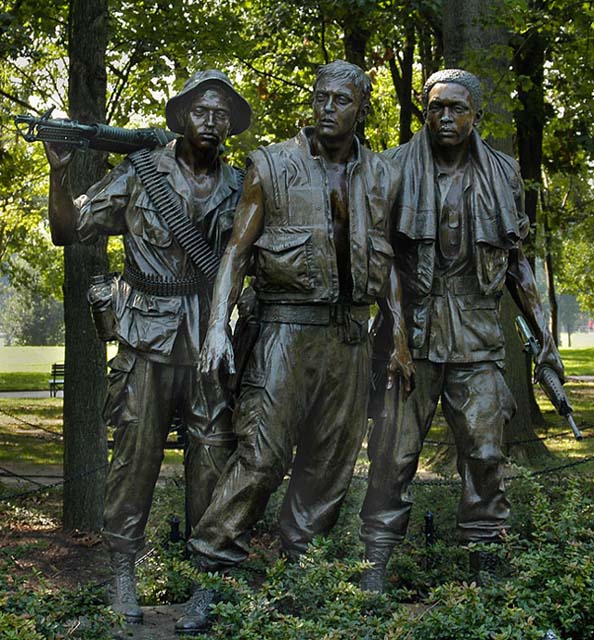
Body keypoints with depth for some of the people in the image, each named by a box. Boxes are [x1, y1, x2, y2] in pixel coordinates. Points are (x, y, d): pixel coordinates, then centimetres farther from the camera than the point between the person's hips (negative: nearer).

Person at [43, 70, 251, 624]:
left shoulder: (238, 188, 11)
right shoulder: (139, 174, 3)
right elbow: (71, 229, 4)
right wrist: (59, 173, -12)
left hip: (211, 340, 3)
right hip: (148, 336, -2)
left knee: (213, 454, 4)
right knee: (137, 451, -2)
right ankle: (123, 572, 10)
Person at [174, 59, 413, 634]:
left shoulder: (380, 177, 11)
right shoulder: (273, 165, 1)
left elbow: (387, 260, 17)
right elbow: (238, 248, 0)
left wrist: (399, 336, 12)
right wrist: (218, 325, -11)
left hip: (350, 333, 4)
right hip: (287, 324, -4)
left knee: (330, 461, 7)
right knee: (262, 453, -13)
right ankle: (210, 571, -6)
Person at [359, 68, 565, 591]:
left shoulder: (503, 175, 10)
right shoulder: (395, 169, 3)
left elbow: (516, 262, 15)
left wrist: (544, 339, 10)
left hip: (477, 339, 2)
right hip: (411, 332, -2)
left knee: (484, 452, 2)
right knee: (395, 451, -3)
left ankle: (485, 561, 14)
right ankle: (377, 562, 7)